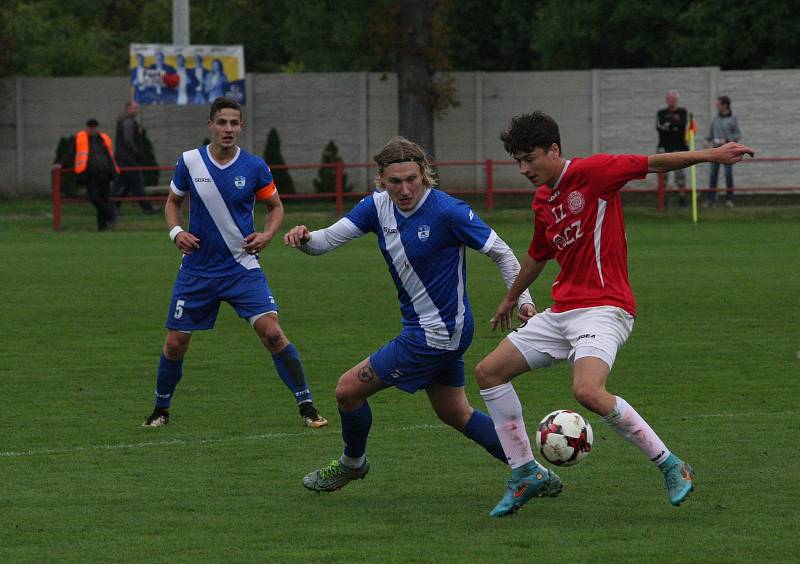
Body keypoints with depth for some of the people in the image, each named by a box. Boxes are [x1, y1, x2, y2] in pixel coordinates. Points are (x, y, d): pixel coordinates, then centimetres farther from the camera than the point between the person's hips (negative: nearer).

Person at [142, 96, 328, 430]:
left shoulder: (254, 167, -7)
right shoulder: (190, 162, -4)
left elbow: (275, 206, 8)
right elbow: (173, 202, 12)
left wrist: (267, 234, -12)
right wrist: (176, 232, -7)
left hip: (242, 267, -1)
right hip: (196, 270, 2)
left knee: (272, 332, -17)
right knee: (175, 343, 3)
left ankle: (306, 406, -9)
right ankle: (161, 409, 27)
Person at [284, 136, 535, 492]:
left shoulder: (447, 211, -23)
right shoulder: (378, 206, -3)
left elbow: (501, 253, -15)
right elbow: (329, 239, -7)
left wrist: (523, 300, -22)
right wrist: (304, 238, -30)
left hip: (436, 335, -8)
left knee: (349, 390, 0)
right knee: (455, 414, 20)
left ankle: (352, 463, 27)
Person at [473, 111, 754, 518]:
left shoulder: (591, 173, -9)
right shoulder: (542, 201, 16)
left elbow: (653, 164, -13)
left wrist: (709, 155, -25)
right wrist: (511, 298, 47)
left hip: (603, 309, -9)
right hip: (561, 312, 9)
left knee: (588, 392, -32)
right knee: (488, 372, 6)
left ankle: (669, 465, -17)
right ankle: (526, 473, 13)